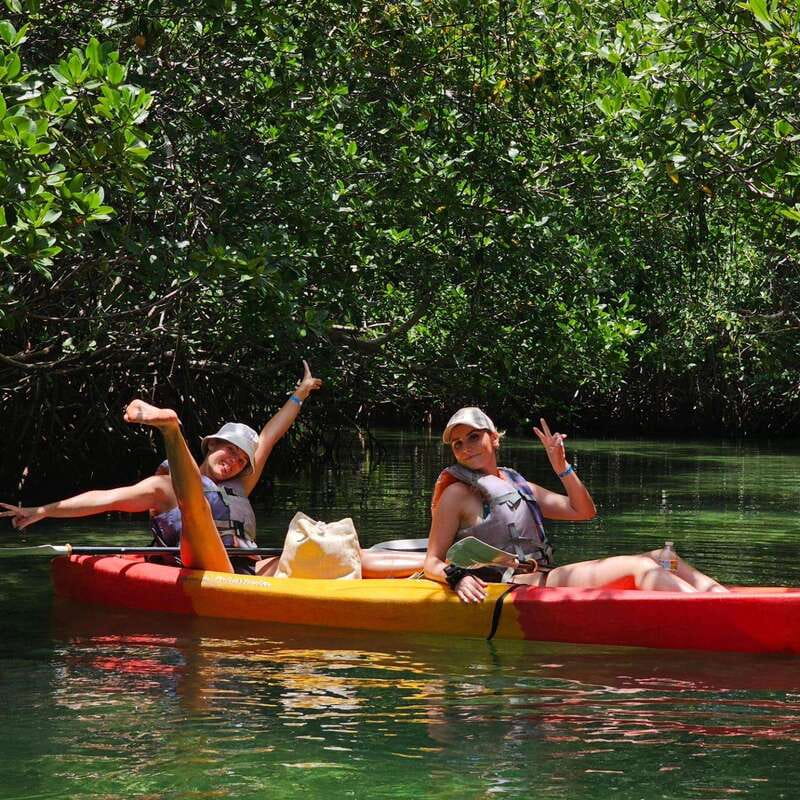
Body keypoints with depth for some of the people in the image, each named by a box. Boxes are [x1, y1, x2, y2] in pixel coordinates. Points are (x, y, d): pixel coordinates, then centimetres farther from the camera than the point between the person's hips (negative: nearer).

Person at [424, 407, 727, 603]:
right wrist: (456, 577, -20)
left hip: (543, 580, 8)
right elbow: (431, 563, 2)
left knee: (659, 559, -6)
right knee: (637, 567, -24)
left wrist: (562, 467, 10)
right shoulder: (457, 495, 6)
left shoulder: (519, 486, 25)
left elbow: (584, 511, 23)